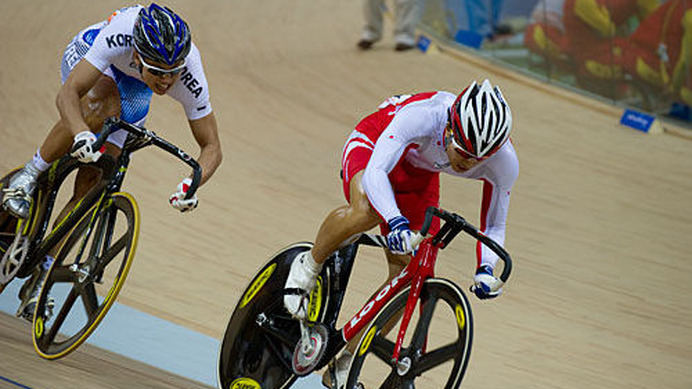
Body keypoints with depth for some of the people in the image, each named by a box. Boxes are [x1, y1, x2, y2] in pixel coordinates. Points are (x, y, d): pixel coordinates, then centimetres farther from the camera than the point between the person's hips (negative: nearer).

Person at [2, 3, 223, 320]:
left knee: (91, 185, -9)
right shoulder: (121, 35, -44)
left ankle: (40, 279, 3)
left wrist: (191, 184, -46)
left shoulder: (191, 77, -36)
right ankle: (29, 176, -20)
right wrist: (81, 135, -66)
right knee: (101, 106, -39)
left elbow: (212, 147, -27)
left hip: (132, 94, 2)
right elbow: (67, 93, -47)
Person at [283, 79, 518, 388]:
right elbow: (375, 172, -49)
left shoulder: (504, 162, -27)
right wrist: (396, 222, -66)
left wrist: (485, 268, -31)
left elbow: (494, 226, -12)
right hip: (373, 144, -5)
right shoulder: (423, 116, -42)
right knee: (367, 210, -39)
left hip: (419, 175, 5)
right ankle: (308, 266, -8)